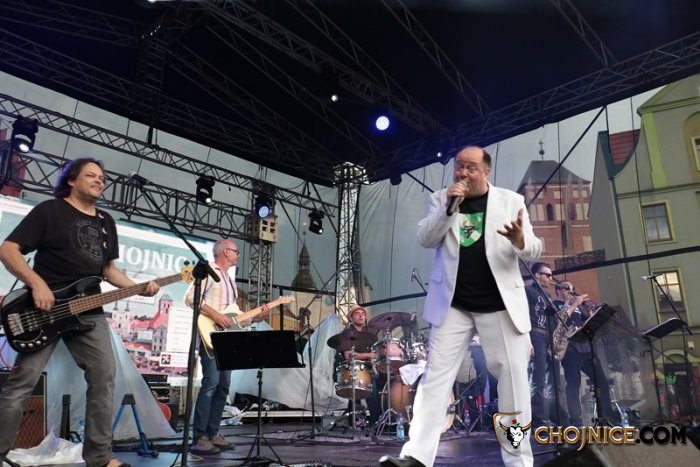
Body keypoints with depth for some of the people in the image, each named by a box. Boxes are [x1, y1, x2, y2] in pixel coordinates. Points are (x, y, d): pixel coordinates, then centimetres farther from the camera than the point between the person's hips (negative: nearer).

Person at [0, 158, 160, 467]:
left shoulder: (106, 222, 17)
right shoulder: (49, 210, -1)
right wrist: (37, 283, -20)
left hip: (89, 312, 6)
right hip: (44, 308, -5)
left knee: (104, 377, 1)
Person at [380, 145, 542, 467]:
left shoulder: (510, 200, 5)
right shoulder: (441, 198, 8)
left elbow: (534, 251, 0)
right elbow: (425, 239, -2)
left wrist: (520, 239, -24)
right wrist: (448, 207, -16)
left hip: (501, 305, 0)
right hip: (453, 305, 1)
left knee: (513, 378, 3)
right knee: (436, 374, -3)